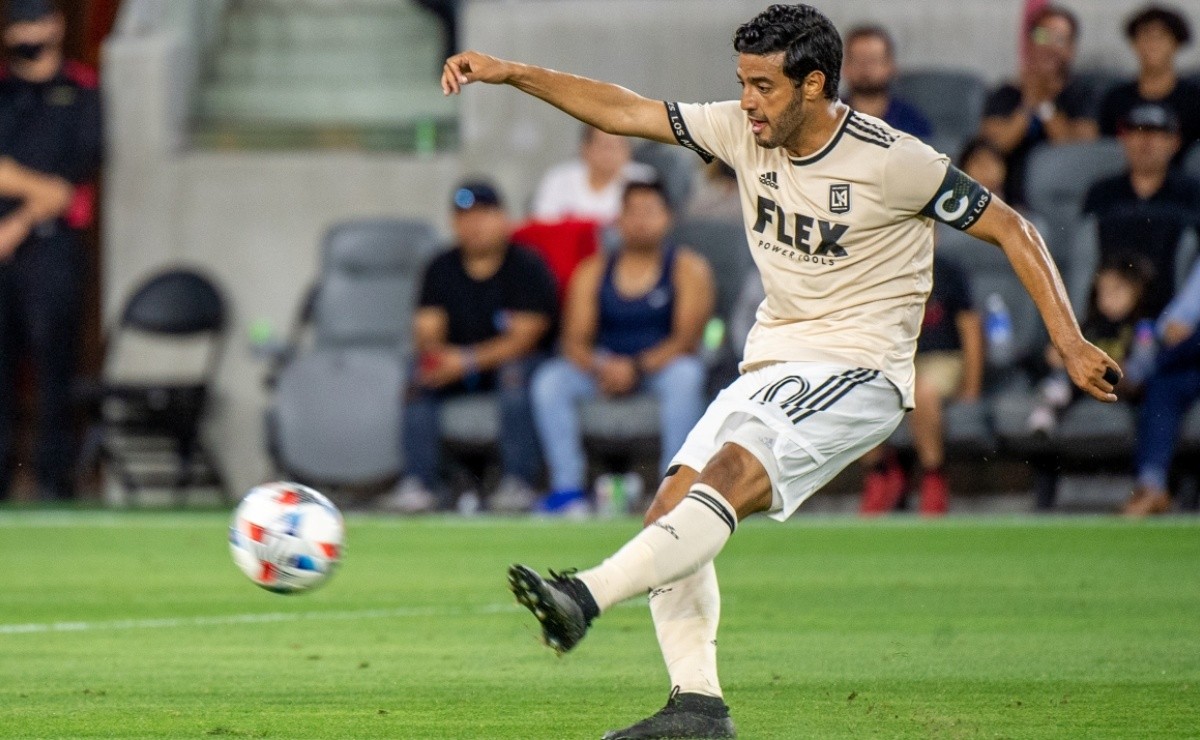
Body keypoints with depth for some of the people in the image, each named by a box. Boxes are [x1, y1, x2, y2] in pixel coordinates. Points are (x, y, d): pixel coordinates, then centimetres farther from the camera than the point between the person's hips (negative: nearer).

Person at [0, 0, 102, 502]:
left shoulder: (81, 92, 6)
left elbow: (81, 168, -3)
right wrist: (40, 187, -11)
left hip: (50, 245, -3)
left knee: (53, 359, -8)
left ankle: (54, 478, -7)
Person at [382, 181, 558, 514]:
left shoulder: (527, 266, -8)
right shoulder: (442, 268, 7)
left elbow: (523, 337, -16)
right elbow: (427, 328, 0)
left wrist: (468, 361, -28)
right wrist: (434, 352, -26)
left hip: (510, 359, -4)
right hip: (457, 365, 4)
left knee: (514, 373, -37)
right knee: (419, 379, -24)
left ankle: (518, 483, -36)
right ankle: (418, 484, -28)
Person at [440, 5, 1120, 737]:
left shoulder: (892, 161, -13)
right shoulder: (743, 131, 3)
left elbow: (1012, 230, -6)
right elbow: (624, 111, 8)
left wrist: (1071, 343, -12)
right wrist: (510, 73, 0)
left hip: (859, 369, -7)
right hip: (772, 362, 7)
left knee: (730, 475, -29)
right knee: (673, 505, -8)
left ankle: (588, 595, -41)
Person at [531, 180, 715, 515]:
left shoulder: (688, 270, -4)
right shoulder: (593, 272, 4)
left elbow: (686, 338, -14)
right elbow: (575, 340, -2)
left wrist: (637, 368, -27)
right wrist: (599, 369, -24)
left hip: (662, 365, -3)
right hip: (605, 369, 3)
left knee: (684, 377, -36)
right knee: (550, 380, -22)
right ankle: (567, 487, -23)